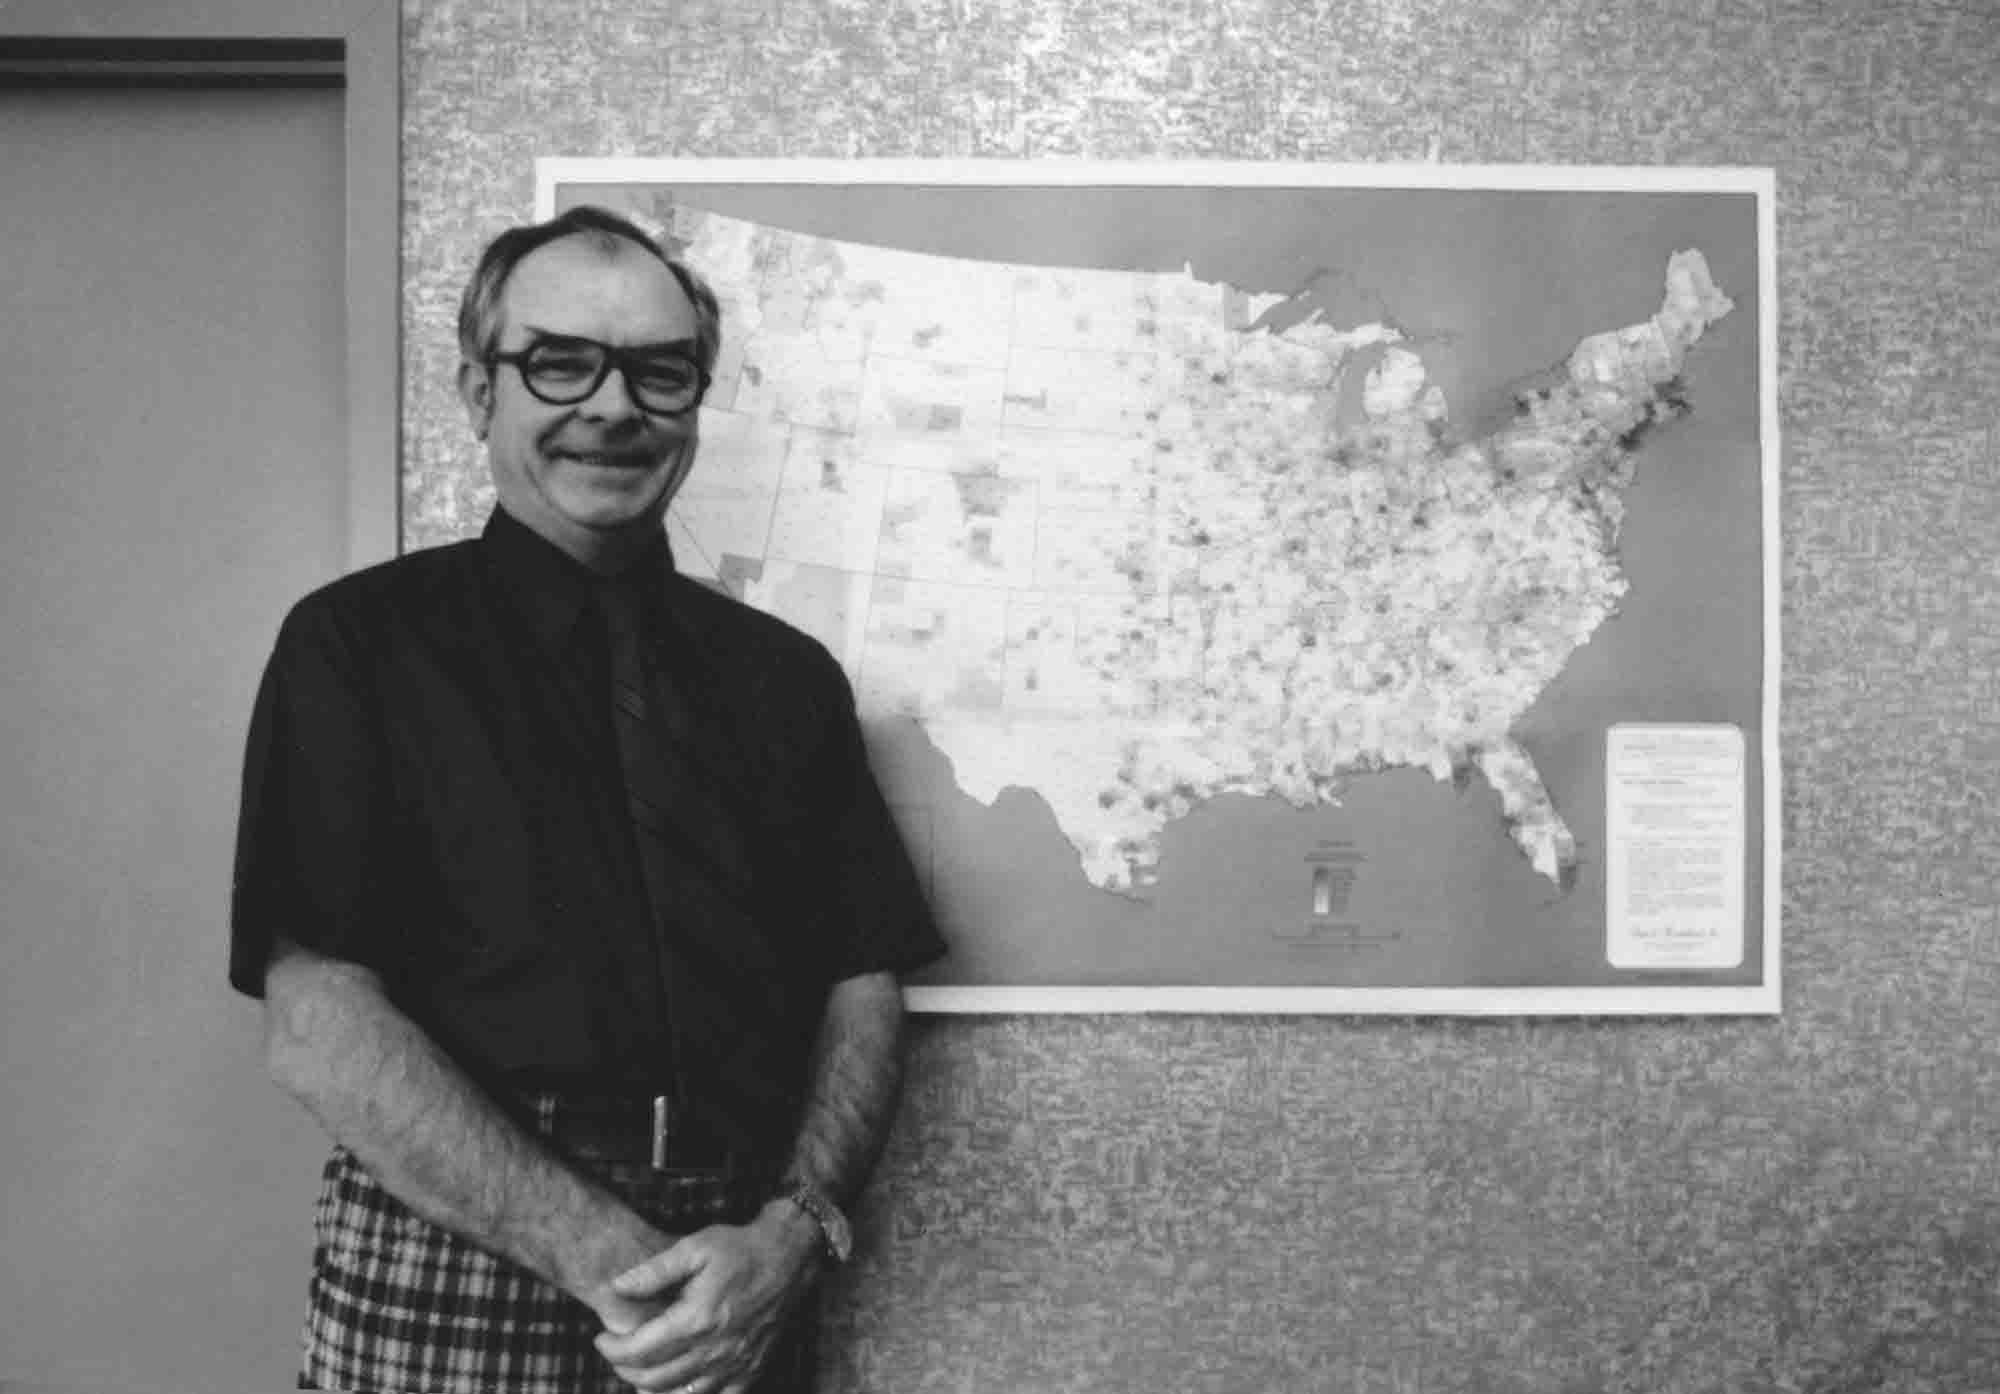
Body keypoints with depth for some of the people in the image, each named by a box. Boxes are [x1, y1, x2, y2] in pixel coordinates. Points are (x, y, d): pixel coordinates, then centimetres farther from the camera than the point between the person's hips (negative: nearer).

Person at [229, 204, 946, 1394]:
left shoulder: (786, 675, 6)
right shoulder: (358, 643, -4)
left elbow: (864, 991, 4)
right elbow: (319, 1026, -12)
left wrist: (792, 1233, -13)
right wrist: (613, 1262, -17)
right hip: (454, 1276, -2)